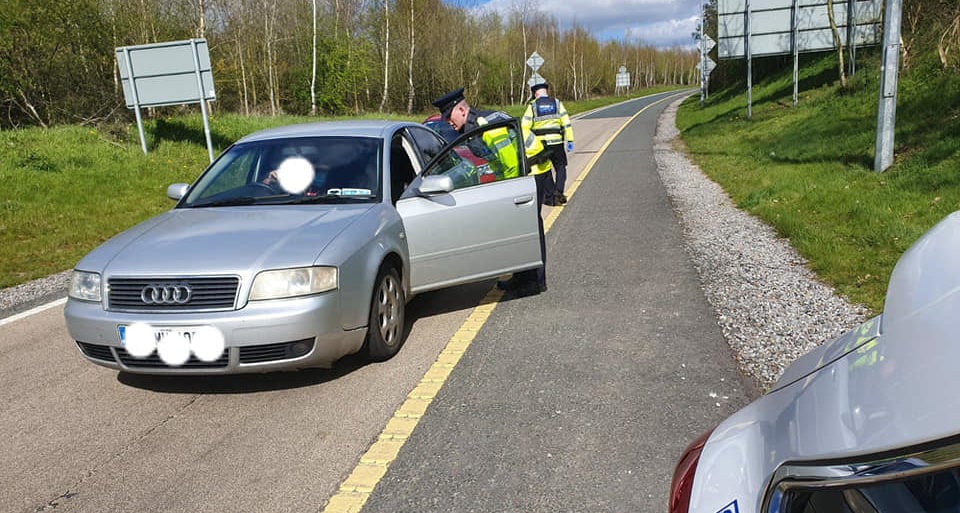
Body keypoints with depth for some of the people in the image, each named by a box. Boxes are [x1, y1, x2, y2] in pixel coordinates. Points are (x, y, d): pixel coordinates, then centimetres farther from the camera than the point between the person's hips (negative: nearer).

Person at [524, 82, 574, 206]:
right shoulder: (557, 103, 5)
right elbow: (566, 123, 1)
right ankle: (558, 191, -4)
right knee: (560, 167, 14)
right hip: (556, 142, 1)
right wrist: (569, 140, 3)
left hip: (539, 143, 0)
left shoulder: (532, 106, 1)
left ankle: (550, 198, 10)